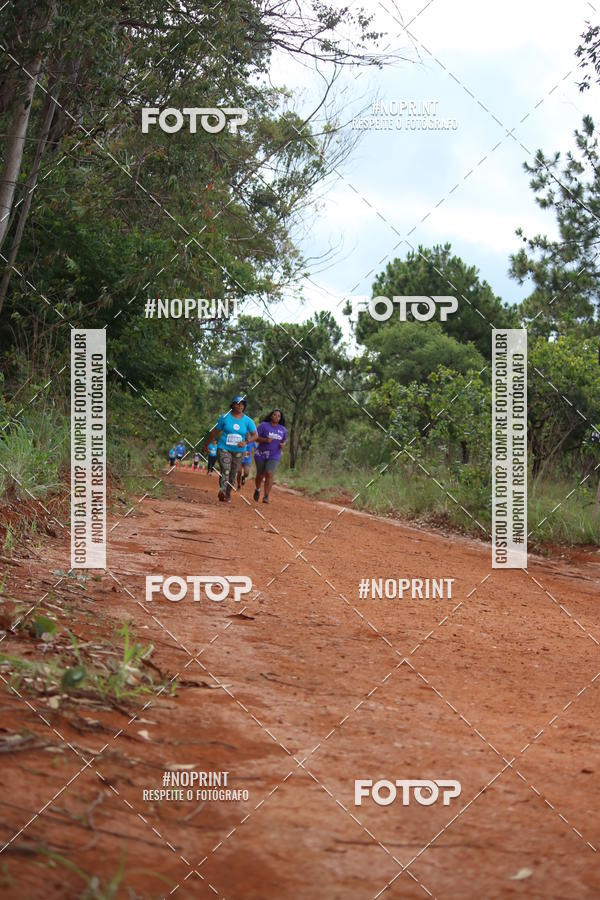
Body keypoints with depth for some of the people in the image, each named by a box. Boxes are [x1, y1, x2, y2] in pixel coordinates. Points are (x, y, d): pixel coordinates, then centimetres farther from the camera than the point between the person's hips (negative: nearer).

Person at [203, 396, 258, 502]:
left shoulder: (248, 421, 2)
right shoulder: (225, 418, -1)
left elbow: (255, 435, 2)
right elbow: (215, 432, 9)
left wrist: (245, 442, -16)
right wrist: (206, 444, 16)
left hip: (239, 451, 2)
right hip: (224, 448, -2)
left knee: (233, 474, 7)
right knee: (225, 470, -20)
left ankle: (228, 494, 20)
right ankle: (222, 490, -36)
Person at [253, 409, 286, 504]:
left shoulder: (282, 429, 6)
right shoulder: (263, 425, -4)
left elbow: (284, 440, 19)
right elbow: (256, 437, -7)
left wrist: (283, 445, -5)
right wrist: (265, 440, -24)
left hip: (274, 457, 1)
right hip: (261, 455, -1)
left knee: (269, 474, -15)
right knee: (260, 475, 13)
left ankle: (266, 496, -14)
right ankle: (257, 490, 42)